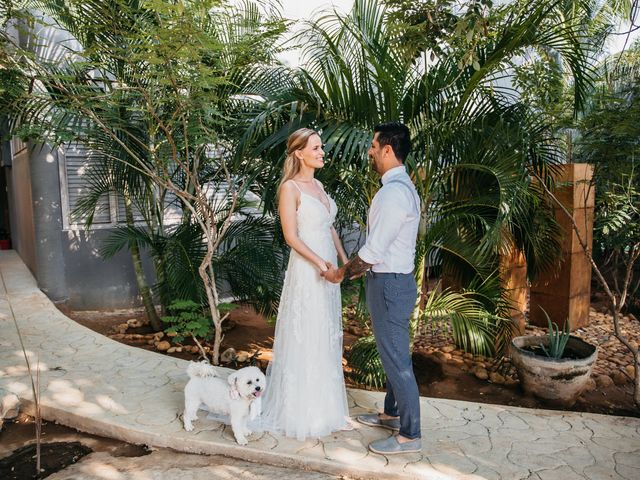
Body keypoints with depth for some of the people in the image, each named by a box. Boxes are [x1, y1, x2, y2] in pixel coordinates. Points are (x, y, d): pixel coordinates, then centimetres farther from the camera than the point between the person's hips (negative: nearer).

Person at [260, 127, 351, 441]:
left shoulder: (318, 185, 13)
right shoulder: (290, 188, -11)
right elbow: (291, 236, -16)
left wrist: (344, 259, 6)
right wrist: (319, 262, -24)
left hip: (327, 268, 8)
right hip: (306, 271, -8)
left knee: (327, 338, 15)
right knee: (305, 340, 2)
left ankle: (324, 404, 31)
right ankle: (301, 411, 18)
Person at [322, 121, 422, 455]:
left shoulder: (393, 192, -22)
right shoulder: (403, 186, 11)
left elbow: (373, 250, -23)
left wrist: (342, 273, -9)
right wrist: (359, 268, 17)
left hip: (389, 285, -11)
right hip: (393, 279, 11)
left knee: (396, 359, 1)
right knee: (392, 353, 22)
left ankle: (409, 436, 15)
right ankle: (392, 414, 39)